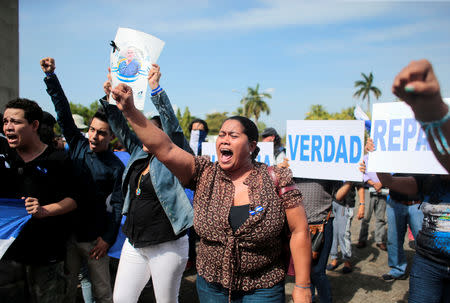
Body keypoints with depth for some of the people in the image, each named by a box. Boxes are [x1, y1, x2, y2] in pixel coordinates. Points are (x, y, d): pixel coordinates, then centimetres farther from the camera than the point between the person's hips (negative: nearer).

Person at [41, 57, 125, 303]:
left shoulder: (115, 167, -7)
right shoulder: (78, 146, 2)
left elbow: (117, 205, -5)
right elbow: (63, 111, -1)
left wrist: (108, 238, -10)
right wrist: (51, 76, -7)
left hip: (94, 237, -3)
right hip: (66, 230, 3)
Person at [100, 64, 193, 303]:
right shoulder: (139, 153, 8)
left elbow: (172, 126, -23)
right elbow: (120, 127, 10)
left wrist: (155, 88, -28)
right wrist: (110, 96, 1)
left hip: (166, 246, -6)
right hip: (134, 244, 7)